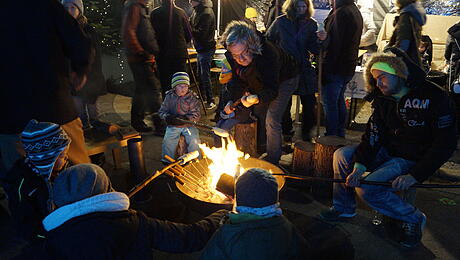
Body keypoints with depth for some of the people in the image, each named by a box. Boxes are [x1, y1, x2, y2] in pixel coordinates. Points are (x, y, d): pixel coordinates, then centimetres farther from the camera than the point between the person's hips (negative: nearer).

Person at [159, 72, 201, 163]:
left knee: (194, 141, -23)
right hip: (173, 126, 1)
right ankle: (168, 162, -2)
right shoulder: (169, 97, 2)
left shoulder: (192, 98, -4)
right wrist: (168, 117, -15)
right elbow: (162, 111, 8)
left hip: (188, 124, -1)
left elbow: (196, 115, -5)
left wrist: (185, 118, -23)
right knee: (168, 141, -22)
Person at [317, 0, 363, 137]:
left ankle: (331, 137, 4)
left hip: (335, 68, -10)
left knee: (330, 103, -2)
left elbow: (334, 44, -22)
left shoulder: (341, 13, -18)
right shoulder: (355, 11, 14)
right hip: (348, 67, 10)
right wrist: (327, 36, 15)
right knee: (339, 101, 19)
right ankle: (340, 134, 29)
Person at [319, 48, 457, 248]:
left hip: (413, 159, -7)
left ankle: (414, 218, -1)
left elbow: (446, 143, -20)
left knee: (367, 188, -23)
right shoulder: (383, 98, 0)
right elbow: (373, 134, -5)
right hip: (387, 150, 7)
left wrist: (415, 176, -25)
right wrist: (359, 165, -20)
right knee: (342, 155, -6)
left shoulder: (433, 97, -20)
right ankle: (343, 208, 10)